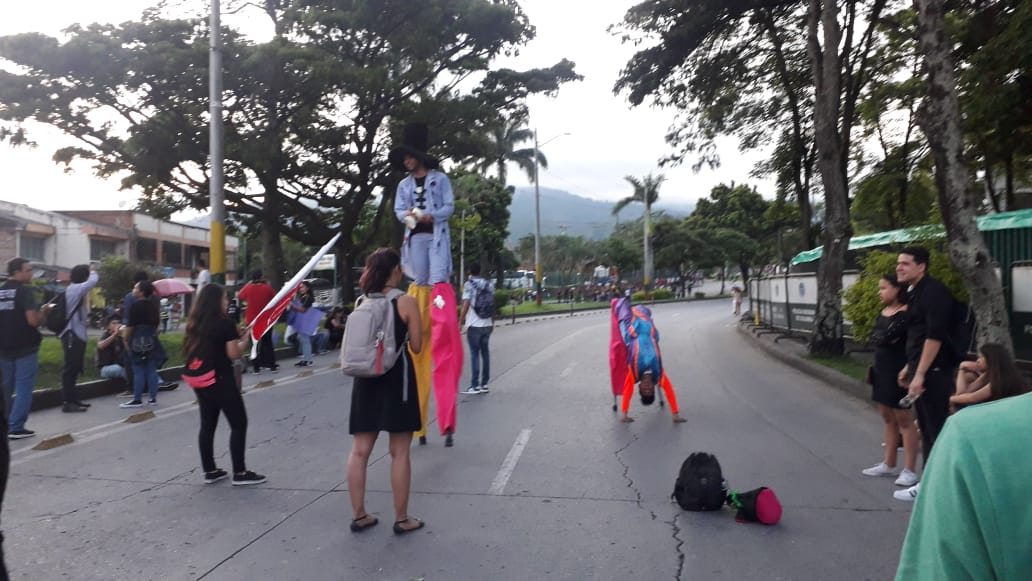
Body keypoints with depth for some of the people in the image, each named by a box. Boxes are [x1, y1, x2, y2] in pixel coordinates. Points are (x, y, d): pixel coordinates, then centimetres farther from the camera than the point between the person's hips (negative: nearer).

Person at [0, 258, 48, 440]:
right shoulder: (25, 291, -13)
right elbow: (33, 320, -21)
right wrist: (44, 311, -3)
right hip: (25, 347, -7)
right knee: (24, 388, -2)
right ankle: (16, 427, -3)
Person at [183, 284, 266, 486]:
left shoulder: (194, 323, 8)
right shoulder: (225, 323, -14)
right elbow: (234, 354, -16)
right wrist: (246, 339, 1)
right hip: (220, 380, -8)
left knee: (207, 424, 14)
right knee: (239, 424, 1)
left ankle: (210, 471, 20)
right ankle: (240, 473, 2)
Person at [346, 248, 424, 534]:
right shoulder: (406, 302, -8)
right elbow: (416, 346, -6)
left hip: (366, 378, 5)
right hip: (397, 378, -5)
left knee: (359, 450, 10)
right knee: (399, 453, 4)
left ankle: (359, 516, 18)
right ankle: (402, 519, 13)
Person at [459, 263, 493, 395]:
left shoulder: (469, 284, -7)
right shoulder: (489, 284, 8)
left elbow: (466, 304, -13)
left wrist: (461, 321, -6)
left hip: (474, 324, -5)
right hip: (487, 324, 5)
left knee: (475, 353, -2)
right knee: (485, 352, 12)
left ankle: (475, 386, -3)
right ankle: (484, 384, 15)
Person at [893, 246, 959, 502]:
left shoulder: (933, 291, -15)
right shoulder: (915, 292, 14)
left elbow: (935, 336, -22)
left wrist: (920, 374, -23)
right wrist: (909, 367, 22)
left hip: (933, 371, -10)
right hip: (921, 368, 10)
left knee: (937, 429, -3)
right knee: (926, 428, 14)